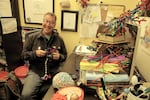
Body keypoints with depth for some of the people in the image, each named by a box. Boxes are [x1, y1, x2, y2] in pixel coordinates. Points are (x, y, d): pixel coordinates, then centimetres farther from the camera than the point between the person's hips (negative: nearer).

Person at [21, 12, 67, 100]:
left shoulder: (59, 39, 6)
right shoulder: (32, 37, 2)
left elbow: (64, 56, 14)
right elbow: (24, 54, 5)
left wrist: (59, 57, -9)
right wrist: (35, 53, -15)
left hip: (53, 72, 2)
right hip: (35, 71, -1)